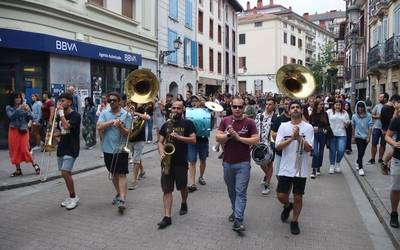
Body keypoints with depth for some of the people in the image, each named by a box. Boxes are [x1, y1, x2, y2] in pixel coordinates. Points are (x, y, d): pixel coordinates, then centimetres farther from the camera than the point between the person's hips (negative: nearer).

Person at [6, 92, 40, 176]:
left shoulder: (25, 106, 2)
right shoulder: (9, 107, 2)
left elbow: (31, 117, -2)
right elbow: (11, 117, -14)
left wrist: (27, 110, -18)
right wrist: (19, 109, -23)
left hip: (23, 130, -1)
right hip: (13, 131, 2)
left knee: (24, 149, -7)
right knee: (14, 150, 4)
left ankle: (35, 165, 11)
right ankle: (18, 170, 15)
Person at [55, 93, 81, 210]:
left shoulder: (75, 115, -10)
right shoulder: (59, 116, 10)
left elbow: (67, 126, -27)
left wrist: (61, 113, -18)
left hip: (71, 149, -7)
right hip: (61, 147, 7)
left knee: (65, 173, -14)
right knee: (66, 174, 11)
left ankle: (74, 197, 1)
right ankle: (71, 196, 24)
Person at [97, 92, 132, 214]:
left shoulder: (126, 115, -3)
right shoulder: (105, 113, 4)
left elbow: (128, 133, -7)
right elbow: (99, 127, -10)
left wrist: (120, 126, -25)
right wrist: (112, 121, -17)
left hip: (121, 149, -4)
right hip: (108, 149, 4)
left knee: (121, 174, -7)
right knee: (113, 174, 17)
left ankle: (122, 200, -10)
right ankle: (119, 193, 34)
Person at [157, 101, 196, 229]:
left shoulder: (188, 124, 0)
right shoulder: (166, 124, 10)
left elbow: (193, 140, -9)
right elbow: (160, 142, 9)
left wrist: (178, 136, -20)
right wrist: (161, 153, -10)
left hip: (181, 161, -2)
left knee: (182, 187, 15)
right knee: (167, 189, -2)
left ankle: (184, 204, 44)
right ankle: (167, 217, 1)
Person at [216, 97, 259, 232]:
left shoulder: (249, 122, -5)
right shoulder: (225, 121, 3)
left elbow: (256, 140, -11)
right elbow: (218, 138, -1)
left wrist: (239, 137, -18)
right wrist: (228, 135, -20)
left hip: (243, 163, -3)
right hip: (227, 162, 4)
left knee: (241, 192, -6)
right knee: (231, 191, 18)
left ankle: (238, 220, -4)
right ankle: (235, 210, 37)